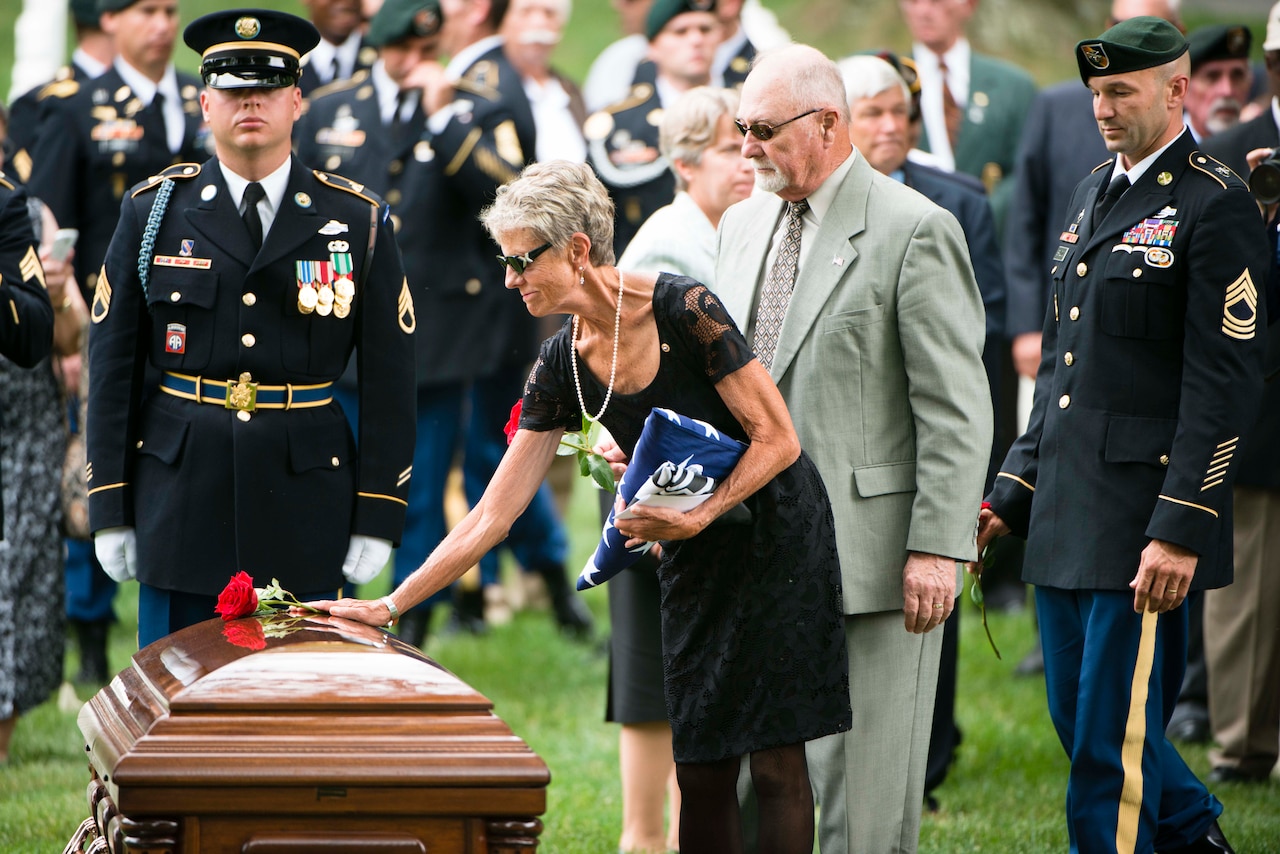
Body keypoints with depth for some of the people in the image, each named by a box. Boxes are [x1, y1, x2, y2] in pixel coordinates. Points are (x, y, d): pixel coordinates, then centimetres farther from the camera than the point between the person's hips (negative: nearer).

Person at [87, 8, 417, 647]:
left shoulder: (359, 222, 3)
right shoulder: (153, 211, 5)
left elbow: (389, 379, 3)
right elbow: (112, 365, 5)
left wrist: (377, 517, -2)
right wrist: (110, 511, 1)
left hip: (304, 495, 0)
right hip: (181, 493, 0)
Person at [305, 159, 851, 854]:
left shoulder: (684, 310, -19)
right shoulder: (563, 366, -1)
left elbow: (778, 439, -14)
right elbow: (490, 517, 2)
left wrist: (698, 514, -24)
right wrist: (390, 605, -1)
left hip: (776, 539, -6)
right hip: (693, 563, 6)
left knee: (776, 764, -7)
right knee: (701, 773, 3)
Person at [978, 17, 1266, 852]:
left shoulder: (1217, 206, -10)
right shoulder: (1093, 195, 17)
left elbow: (1226, 383, -15)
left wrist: (1182, 528, -20)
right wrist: (1013, 493, 17)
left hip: (1141, 520, -8)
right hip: (1065, 517, 8)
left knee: (1113, 743, -4)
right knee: (1079, 718, 14)